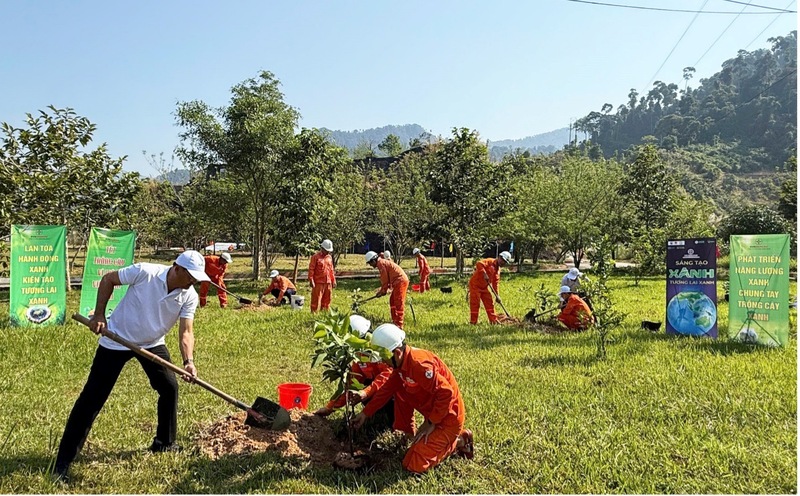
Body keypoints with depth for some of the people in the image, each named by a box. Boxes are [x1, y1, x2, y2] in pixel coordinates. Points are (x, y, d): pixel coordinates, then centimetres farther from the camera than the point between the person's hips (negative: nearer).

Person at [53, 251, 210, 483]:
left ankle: (164, 444, 22)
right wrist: (99, 315, -16)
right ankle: (63, 462, 6)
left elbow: (186, 332, -18)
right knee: (92, 398, -3)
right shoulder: (145, 272, -26)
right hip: (117, 341, -4)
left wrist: (188, 362, -34)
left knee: (170, 387, 1)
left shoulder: (189, 297, -16)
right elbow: (108, 279, -11)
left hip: (152, 344, 4)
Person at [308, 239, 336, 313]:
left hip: (328, 282, 6)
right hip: (318, 282, -6)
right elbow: (311, 269, -9)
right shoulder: (316, 256, -5)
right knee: (316, 300, -4)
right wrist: (311, 280, -15)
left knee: (326, 300, 12)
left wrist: (333, 280, 16)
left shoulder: (329, 257, 13)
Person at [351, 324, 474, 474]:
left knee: (414, 465, -10)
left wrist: (431, 423, -19)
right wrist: (365, 413, 10)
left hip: (448, 418, -9)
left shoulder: (418, 364, -29)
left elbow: (446, 393, -30)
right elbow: (387, 389, 11)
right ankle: (410, 434, 17)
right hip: (433, 413, 9)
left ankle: (457, 442, 4)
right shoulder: (401, 363, 2)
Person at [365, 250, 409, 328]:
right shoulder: (383, 262, 20)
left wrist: (383, 291, 2)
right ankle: (395, 321, 23)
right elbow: (386, 279, 22)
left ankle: (399, 325, -6)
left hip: (400, 281, -11)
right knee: (392, 301, 17)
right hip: (401, 281, 11)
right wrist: (381, 289, 18)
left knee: (398, 303, -8)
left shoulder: (381, 263, -11)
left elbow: (385, 279, -10)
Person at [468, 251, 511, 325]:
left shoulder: (498, 269, 11)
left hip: (484, 287, 9)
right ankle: (473, 322, 2)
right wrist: (484, 274, -37)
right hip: (475, 284, -9)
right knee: (475, 304, -6)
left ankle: (493, 321, 15)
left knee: (489, 303, 8)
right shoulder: (490, 261, -14)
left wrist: (497, 295, 3)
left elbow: (496, 283, 10)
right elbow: (479, 264, -32)